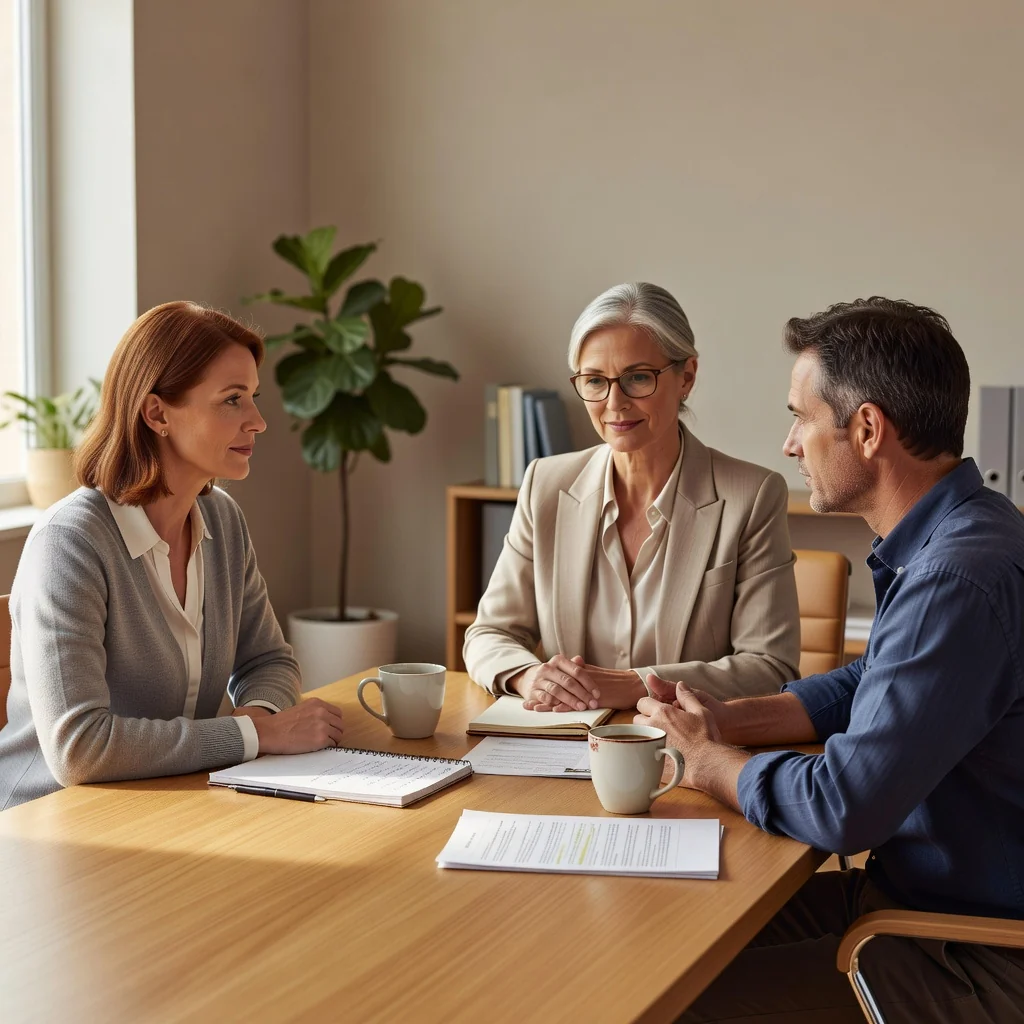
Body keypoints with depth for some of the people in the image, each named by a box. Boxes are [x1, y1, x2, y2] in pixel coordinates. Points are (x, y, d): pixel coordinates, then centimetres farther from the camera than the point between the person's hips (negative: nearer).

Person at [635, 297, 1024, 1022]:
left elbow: (842, 806, -28)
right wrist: (725, 721, 6)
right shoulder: (943, 540, 7)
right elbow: (866, 688, 22)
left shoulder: (963, 580, -28)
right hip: (906, 885, 10)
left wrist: (707, 760, -9)